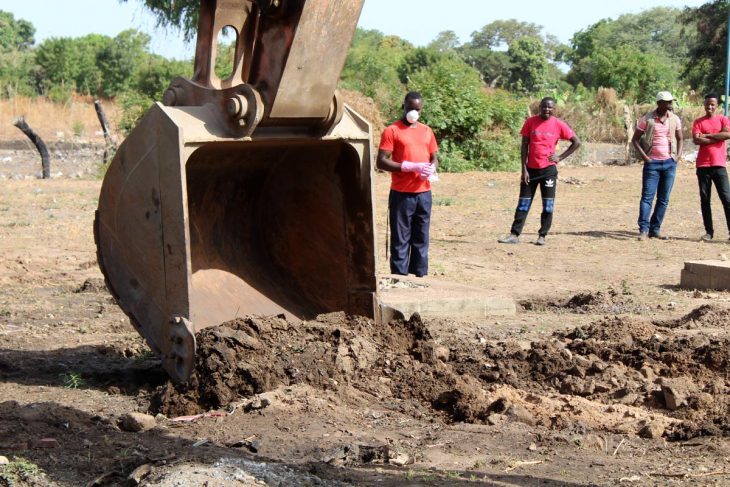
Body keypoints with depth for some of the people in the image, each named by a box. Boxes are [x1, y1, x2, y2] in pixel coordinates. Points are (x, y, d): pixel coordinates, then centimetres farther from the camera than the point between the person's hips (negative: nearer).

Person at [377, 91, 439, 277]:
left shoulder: (427, 131, 14)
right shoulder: (392, 131, -3)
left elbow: (434, 157, 21)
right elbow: (381, 162, -9)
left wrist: (432, 168, -4)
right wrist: (411, 167, -18)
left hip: (424, 193, 5)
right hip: (401, 194, -5)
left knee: (421, 238, 9)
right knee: (400, 240, -2)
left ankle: (420, 275, 16)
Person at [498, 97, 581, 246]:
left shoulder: (558, 125, -4)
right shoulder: (530, 122, 0)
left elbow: (577, 142, 3)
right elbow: (524, 146, 1)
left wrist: (560, 157, -4)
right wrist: (524, 169, -6)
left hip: (548, 169, -1)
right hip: (531, 169, 1)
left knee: (548, 205, 1)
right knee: (523, 204, 3)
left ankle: (542, 236, 10)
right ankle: (514, 234, 5)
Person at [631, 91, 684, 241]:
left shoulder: (675, 119, 5)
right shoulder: (647, 119, -5)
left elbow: (679, 139, 17)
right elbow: (635, 139, 1)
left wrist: (678, 155, 3)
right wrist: (643, 156, -9)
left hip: (669, 163, 4)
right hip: (652, 162, -4)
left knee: (664, 199, 6)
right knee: (647, 196, -9)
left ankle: (655, 229, 13)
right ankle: (644, 230, -11)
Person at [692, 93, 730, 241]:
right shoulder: (698, 122, 8)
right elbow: (696, 140, -8)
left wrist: (707, 135, -8)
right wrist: (717, 138, -9)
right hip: (703, 165, 2)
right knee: (705, 199, 3)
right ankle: (709, 232, 9)